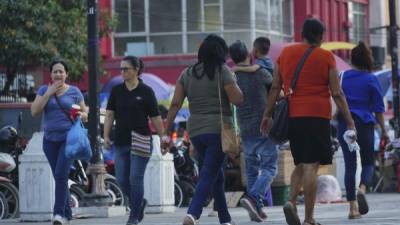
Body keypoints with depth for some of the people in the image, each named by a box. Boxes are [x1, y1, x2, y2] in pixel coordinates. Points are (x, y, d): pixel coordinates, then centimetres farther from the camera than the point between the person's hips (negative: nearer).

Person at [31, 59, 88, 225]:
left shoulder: (74, 91, 2)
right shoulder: (44, 90, 6)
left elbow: (85, 114, 9)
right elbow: (34, 111, -5)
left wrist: (80, 115, -15)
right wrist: (49, 93, -10)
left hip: (70, 138, -3)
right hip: (50, 139, 3)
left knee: (61, 174, -17)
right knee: (58, 178, 7)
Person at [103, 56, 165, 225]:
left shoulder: (146, 91, -2)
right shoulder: (116, 91, 8)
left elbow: (155, 118, 0)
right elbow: (109, 115, 7)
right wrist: (106, 136, -3)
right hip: (121, 142, 4)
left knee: (135, 178, -5)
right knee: (122, 180, 3)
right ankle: (139, 203, 28)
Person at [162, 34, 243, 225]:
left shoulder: (187, 74, 9)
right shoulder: (222, 71, -5)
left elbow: (175, 104, 5)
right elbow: (237, 99, -10)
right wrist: (234, 84, 10)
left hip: (195, 131, 5)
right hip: (218, 130, -5)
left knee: (216, 175, 18)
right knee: (208, 175, -9)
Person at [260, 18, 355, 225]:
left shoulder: (285, 54, 9)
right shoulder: (326, 57, -1)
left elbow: (275, 88, 10)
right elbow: (337, 94, -1)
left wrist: (267, 115, 17)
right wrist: (349, 121, 4)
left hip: (292, 115, 4)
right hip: (318, 115, -4)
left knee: (300, 164, 18)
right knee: (311, 166, -5)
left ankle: (291, 202, -5)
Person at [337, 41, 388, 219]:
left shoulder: (343, 76, 3)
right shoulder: (372, 80, -3)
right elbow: (378, 108, -3)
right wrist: (383, 130, 4)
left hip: (345, 124, 2)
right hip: (365, 124, -2)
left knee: (350, 165, 6)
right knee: (368, 162, 12)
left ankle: (353, 207, 1)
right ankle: (362, 189, -20)